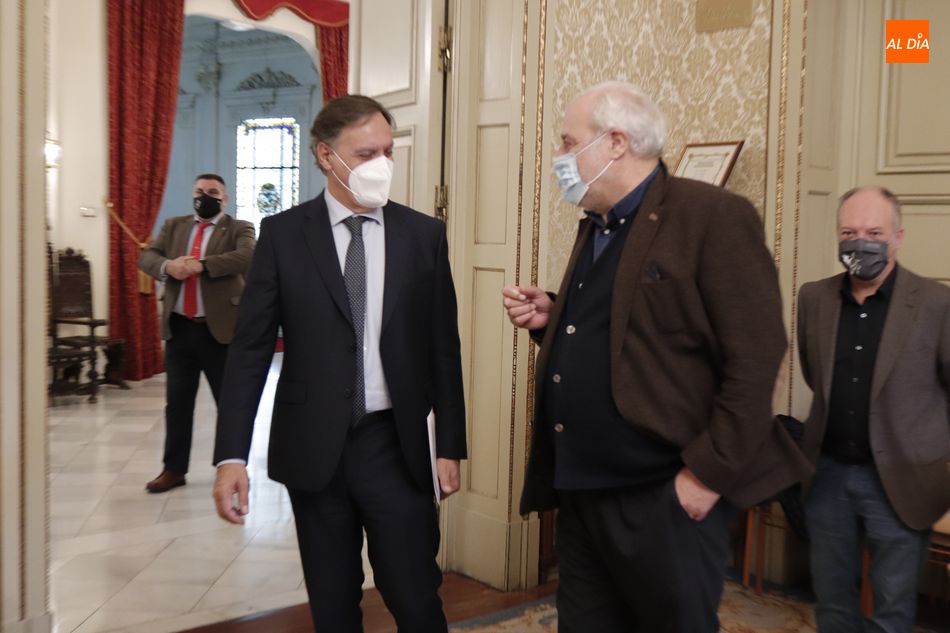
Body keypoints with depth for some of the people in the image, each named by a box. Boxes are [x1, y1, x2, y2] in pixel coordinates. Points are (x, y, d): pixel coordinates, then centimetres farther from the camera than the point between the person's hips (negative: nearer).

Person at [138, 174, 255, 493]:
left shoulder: (239, 228, 1)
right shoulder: (174, 226, 15)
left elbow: (247, 257, -18)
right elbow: (146, 256, 5)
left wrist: (200, 265, -23)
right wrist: (168, 265, -17)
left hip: (219, 327, -4)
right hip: (179, 327, 4)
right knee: (177, 402, 10)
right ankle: (174, 469, 20)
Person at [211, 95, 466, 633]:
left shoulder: (425, 234, 1)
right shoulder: (283, 234, -1)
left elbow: (443, 349, 3)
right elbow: (251, 348, -2)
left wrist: (450, 446, 2)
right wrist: (232, 454, -8)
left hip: (395, 446, 0)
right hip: (312, 448, 1)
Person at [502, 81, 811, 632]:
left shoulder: (713, 216, -11)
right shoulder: (595, 228, 14)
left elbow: (755, 362, -15)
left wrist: (707, 474, -17)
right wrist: (551, 318, 3)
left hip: (663, 495, -8)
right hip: (581, 489, 8)